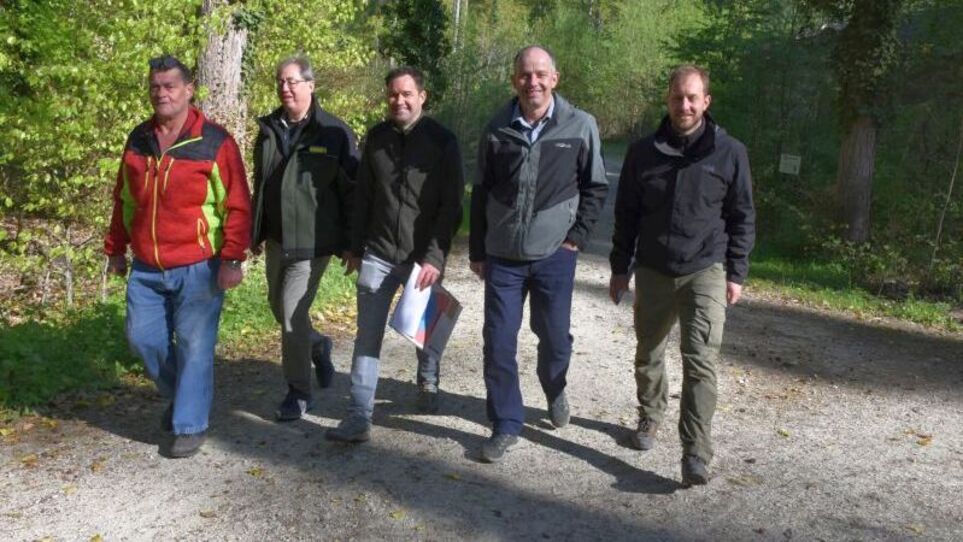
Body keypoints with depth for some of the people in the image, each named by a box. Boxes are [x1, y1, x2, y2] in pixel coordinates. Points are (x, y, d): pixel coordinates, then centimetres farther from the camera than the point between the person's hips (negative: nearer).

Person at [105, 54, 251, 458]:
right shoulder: (138, 140, 8)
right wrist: (115, 249, 17)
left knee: (194, 347, 1)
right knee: (143, 338, 11)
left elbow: (237, 206, -10)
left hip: (198, 269, -5)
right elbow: (123, 200, 17)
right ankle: (181, 395, 35)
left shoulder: (214, 142, -9)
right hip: (146, 269, 6)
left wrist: (232, 258, -15)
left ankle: (190, 425, 15)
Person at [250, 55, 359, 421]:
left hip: (312, 242, -6)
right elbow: (259, 184, 17)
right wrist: (255, 232, 17)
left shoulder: (334, 132, -9)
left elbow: (351, 190, -8)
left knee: (293, 313, -8)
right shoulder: (268, 129, 9)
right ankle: (318, 347, 45)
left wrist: (348, 242, -9)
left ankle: (299, 393, 8)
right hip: (275, 240, 7)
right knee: (280, 309, 16)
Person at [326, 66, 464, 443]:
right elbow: (363, 197, 12)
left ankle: (427, 383, 43)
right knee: (367, 337, -2)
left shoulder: (442, 141, -6)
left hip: (423, 257, -2)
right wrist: (355, 248, 11)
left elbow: (452, 205, -9)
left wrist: (435, 257, -16)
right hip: (378, 255, 2)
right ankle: (358, 418, 3)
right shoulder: (376, 138, 5)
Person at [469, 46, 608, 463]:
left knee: (555, 338, 12)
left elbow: (595, 187, 4)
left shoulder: (580, 126, -4)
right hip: (502, 257, 1)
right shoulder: (498, 129, 1)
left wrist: (577, 236, -4)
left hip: (554, 256, -1)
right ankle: (506, 425, 17)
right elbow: (481, 193, 8)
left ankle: (555, 391, 44)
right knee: (498, 344, 2)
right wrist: (477, 251, 8)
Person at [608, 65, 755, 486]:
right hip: (652, 272, 3)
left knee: (700, 362, -11)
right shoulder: (644, 152, 2)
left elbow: (742, 217, 3)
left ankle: (696, 454, -8)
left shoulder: (729, 153, -2)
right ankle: (649, 417, 39)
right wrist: (619, 267, 7)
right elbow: (626, 214, 8)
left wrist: (736, 273, -1)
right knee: (648, 355, 15)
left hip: (705, 272, -2)